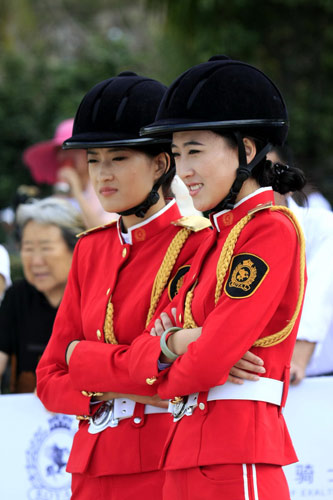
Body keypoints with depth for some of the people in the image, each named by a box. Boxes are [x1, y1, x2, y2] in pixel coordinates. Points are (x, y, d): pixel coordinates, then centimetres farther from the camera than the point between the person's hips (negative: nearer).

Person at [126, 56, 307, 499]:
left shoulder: (272, 230, -9)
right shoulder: (215, 238, 19)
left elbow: (210, 359, -16)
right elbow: (139, 355, 13)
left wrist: (167, 374, 5)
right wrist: (169, 342, -9)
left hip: (236, 462, -9)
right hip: (187, 459, 9)